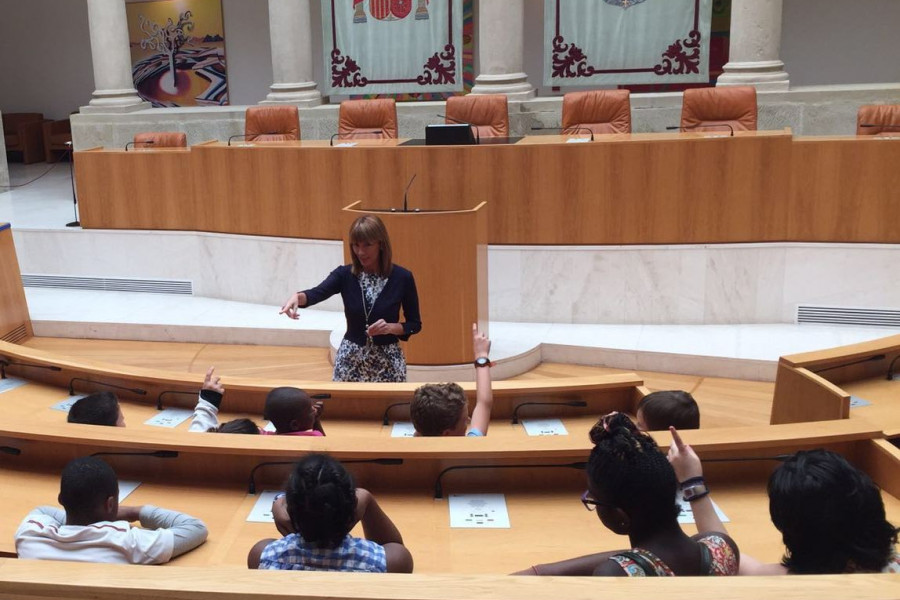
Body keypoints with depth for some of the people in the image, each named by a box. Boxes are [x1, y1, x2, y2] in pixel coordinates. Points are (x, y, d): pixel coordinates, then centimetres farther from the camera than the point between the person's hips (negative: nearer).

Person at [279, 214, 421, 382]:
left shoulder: (402, 277, -8)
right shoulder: (344, 274, -4)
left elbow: (415, 324, 0)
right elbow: (317, 293, -23)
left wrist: (391, 327, -19)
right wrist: (297, 297, -44)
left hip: (388, 362, -1)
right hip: (350, 360, 2)